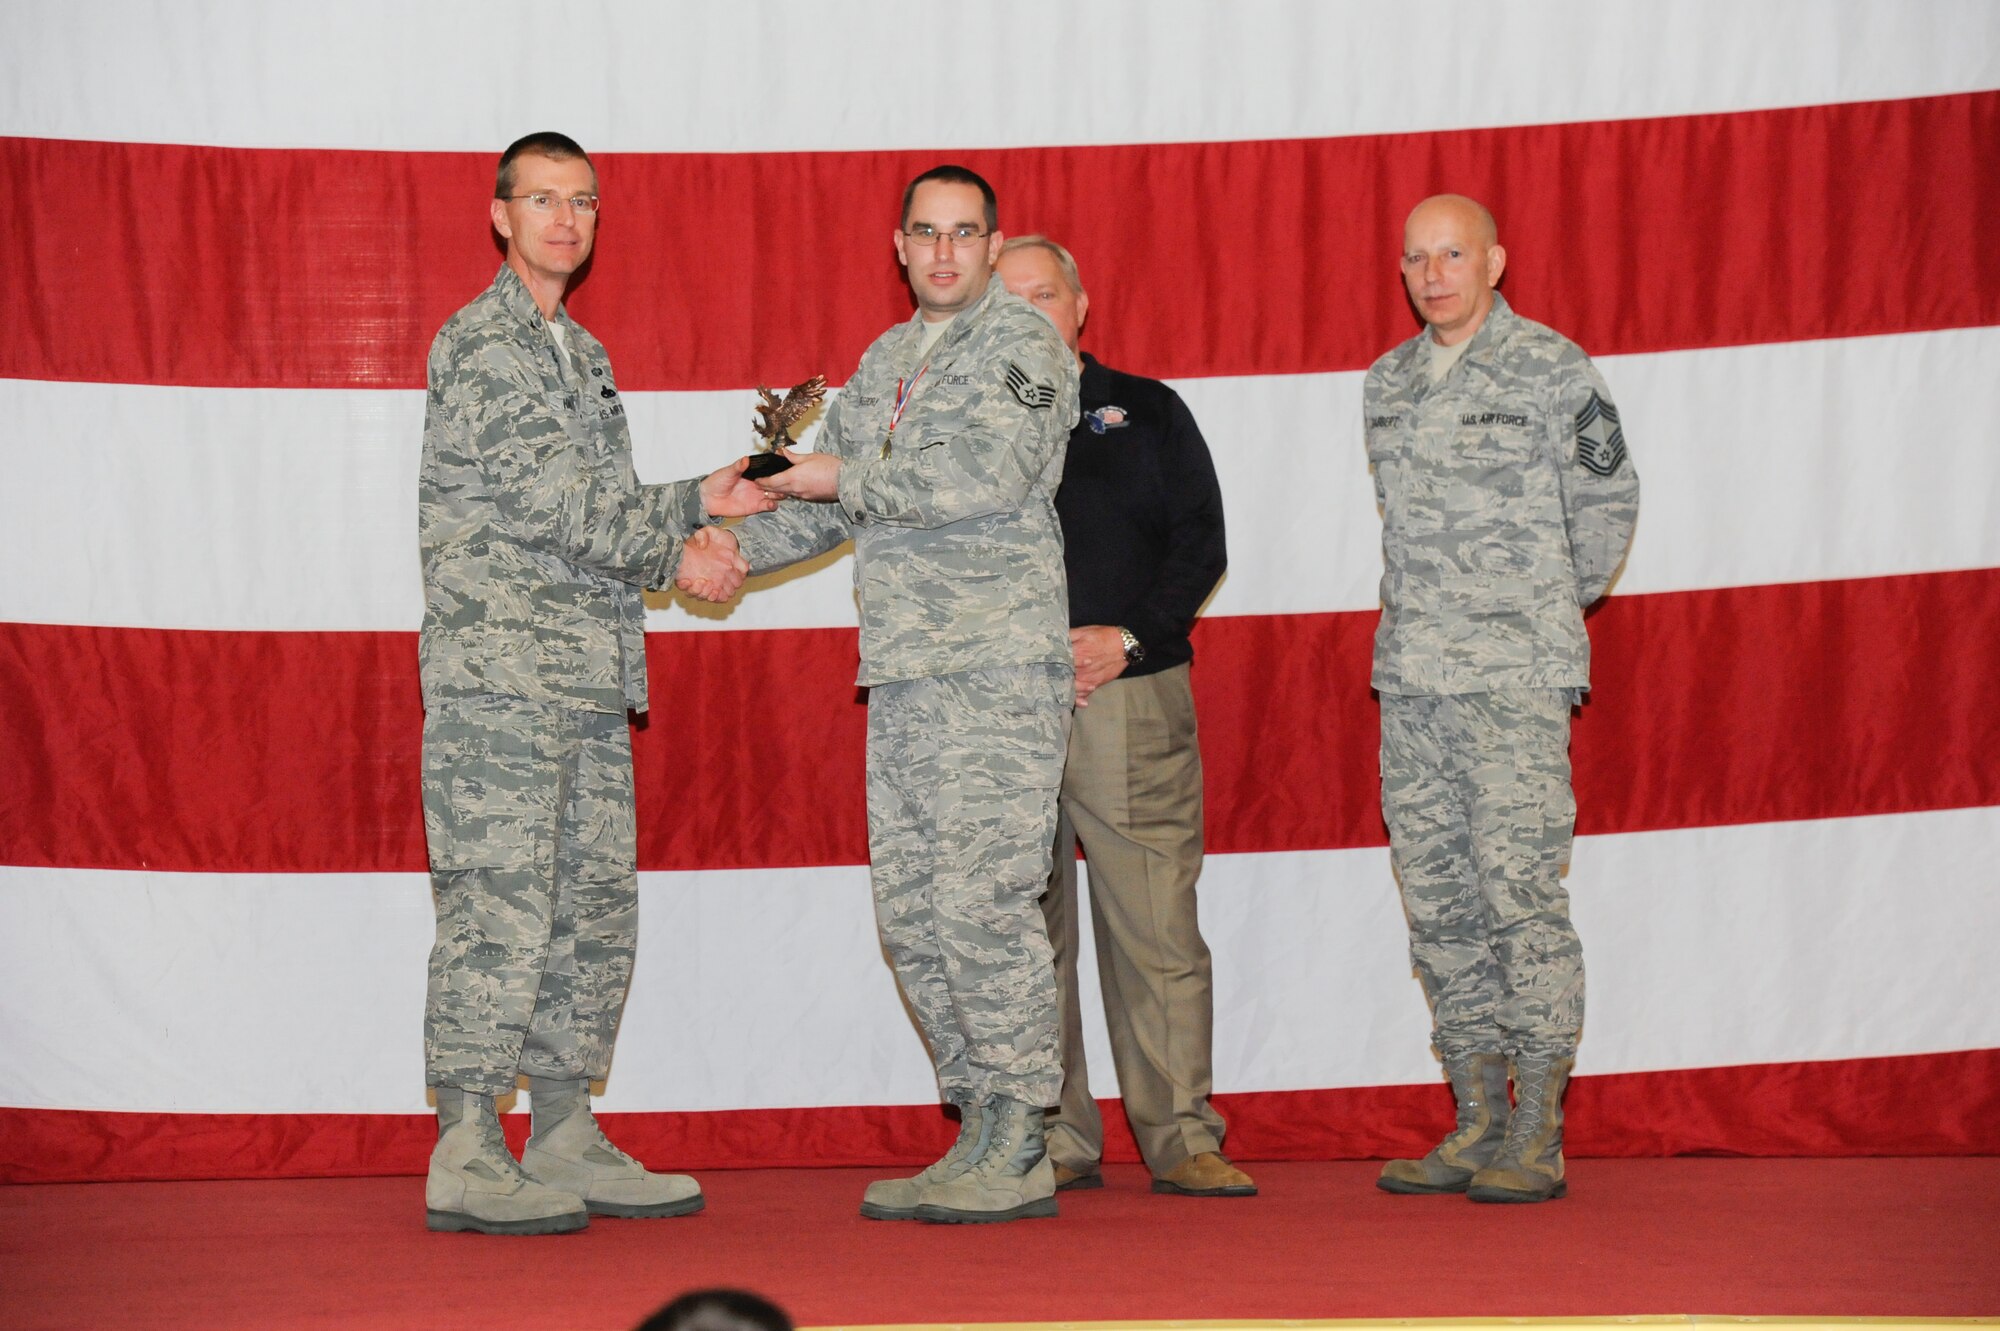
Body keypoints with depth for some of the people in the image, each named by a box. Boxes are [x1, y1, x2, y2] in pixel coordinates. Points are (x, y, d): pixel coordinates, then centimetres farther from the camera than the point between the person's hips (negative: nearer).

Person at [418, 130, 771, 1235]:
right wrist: (678, 552, -9)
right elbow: (546, 496, -15)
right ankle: (465, 1156, -5)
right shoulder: (481, 340, -6)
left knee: (594, 909, 9)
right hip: (498, 664, -9)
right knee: (499, 910, -9)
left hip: (588, 680, 9)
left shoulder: (579, 352, 22)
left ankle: (564, 1137, 16)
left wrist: (697, 502, 11)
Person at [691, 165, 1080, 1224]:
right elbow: (827, 500, 27)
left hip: (997, 667, -8)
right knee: (911, 911, 6)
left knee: (979, 900, -12)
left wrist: (851, 478, -9)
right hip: (902, 668, 8)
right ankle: (981, 1135, 13)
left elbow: (990, 475, -17)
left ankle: (1018, 1154, -5)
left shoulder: (1021, 344, -2)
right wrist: (738, 547, 12)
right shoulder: (883, 361, 22)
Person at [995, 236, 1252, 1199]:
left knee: (1156, 921, -6)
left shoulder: (1148, 412, 14)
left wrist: (1127, 636, -7)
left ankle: (1181, 1137, -1)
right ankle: (1055, 1143, 7)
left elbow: (1201, 543, 7)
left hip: (1133, 696, -1)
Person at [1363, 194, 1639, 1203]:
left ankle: (1536, 1139, -5)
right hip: (1410, 675, 6)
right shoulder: (1386, 384, 14)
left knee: (1519, 890, -10)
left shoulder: (1553, 370, -2)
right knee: (1437, 901, 6)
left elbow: (1607, 500, 6)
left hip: (1517, 676, -6)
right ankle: (1477, 1126, 13)